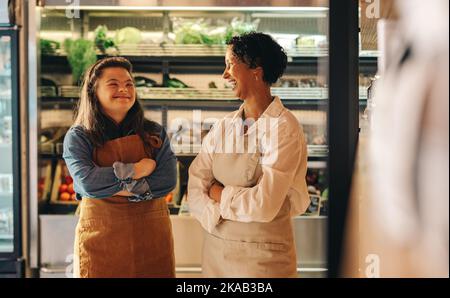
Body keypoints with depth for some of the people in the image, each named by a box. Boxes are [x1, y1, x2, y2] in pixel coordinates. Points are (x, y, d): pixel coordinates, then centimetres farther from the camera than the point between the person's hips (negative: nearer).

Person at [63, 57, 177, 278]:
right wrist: (136, 170, -11)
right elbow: (87, 183, -16)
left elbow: (168, 180, -6)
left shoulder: (154, 133, 7)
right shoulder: (78, 137, 0)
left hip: (152, 238, 2)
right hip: (101, 238, -2)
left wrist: (116, 187, -13)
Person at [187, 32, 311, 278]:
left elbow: (264, 205, -21)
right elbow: (195, 190, -1)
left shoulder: (283, 128, -13)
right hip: (216, 250, 5)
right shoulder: (223, 127, 4)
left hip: (265, 255, -5)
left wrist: (220, 194, -8)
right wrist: (217, 219, -17)